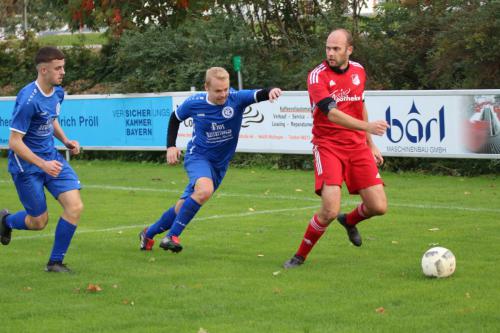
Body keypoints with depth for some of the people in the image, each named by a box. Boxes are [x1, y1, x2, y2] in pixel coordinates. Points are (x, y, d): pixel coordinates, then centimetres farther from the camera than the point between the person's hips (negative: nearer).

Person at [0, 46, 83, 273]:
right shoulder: (28, 99, -24)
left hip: (51, 158, 7)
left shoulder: (57, 93, 1)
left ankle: (55, 262, 4)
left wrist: (65, 140, 5)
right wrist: (43, 165, -28)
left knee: (75, 206, -10)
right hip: (26, 164, -7)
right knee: (39, 221, 2)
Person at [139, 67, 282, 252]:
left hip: (219, 165, 3)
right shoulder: (194, 103, -12)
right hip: (197, 156, -3)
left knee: (184, 208, 9)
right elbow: (175, 118, 8)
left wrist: (270, 91, -55)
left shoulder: (236, 99, -14)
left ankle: (149, 233, 32)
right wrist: (171, 146, -1)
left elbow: (258, 95, -32)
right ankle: (172, 236, -24)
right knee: (205, 190, -34)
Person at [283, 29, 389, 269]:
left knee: (378, 207, -4)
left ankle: (349, 222, 31)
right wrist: (367, 126, -38)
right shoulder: (317, 76, -13)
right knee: (330, 210, -20)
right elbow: (332, 114, -26)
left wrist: (371, 144, 22)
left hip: (358, 146, 5)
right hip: (328, 146, -5)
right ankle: (300, 256, 3)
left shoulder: (358, 71, 7)